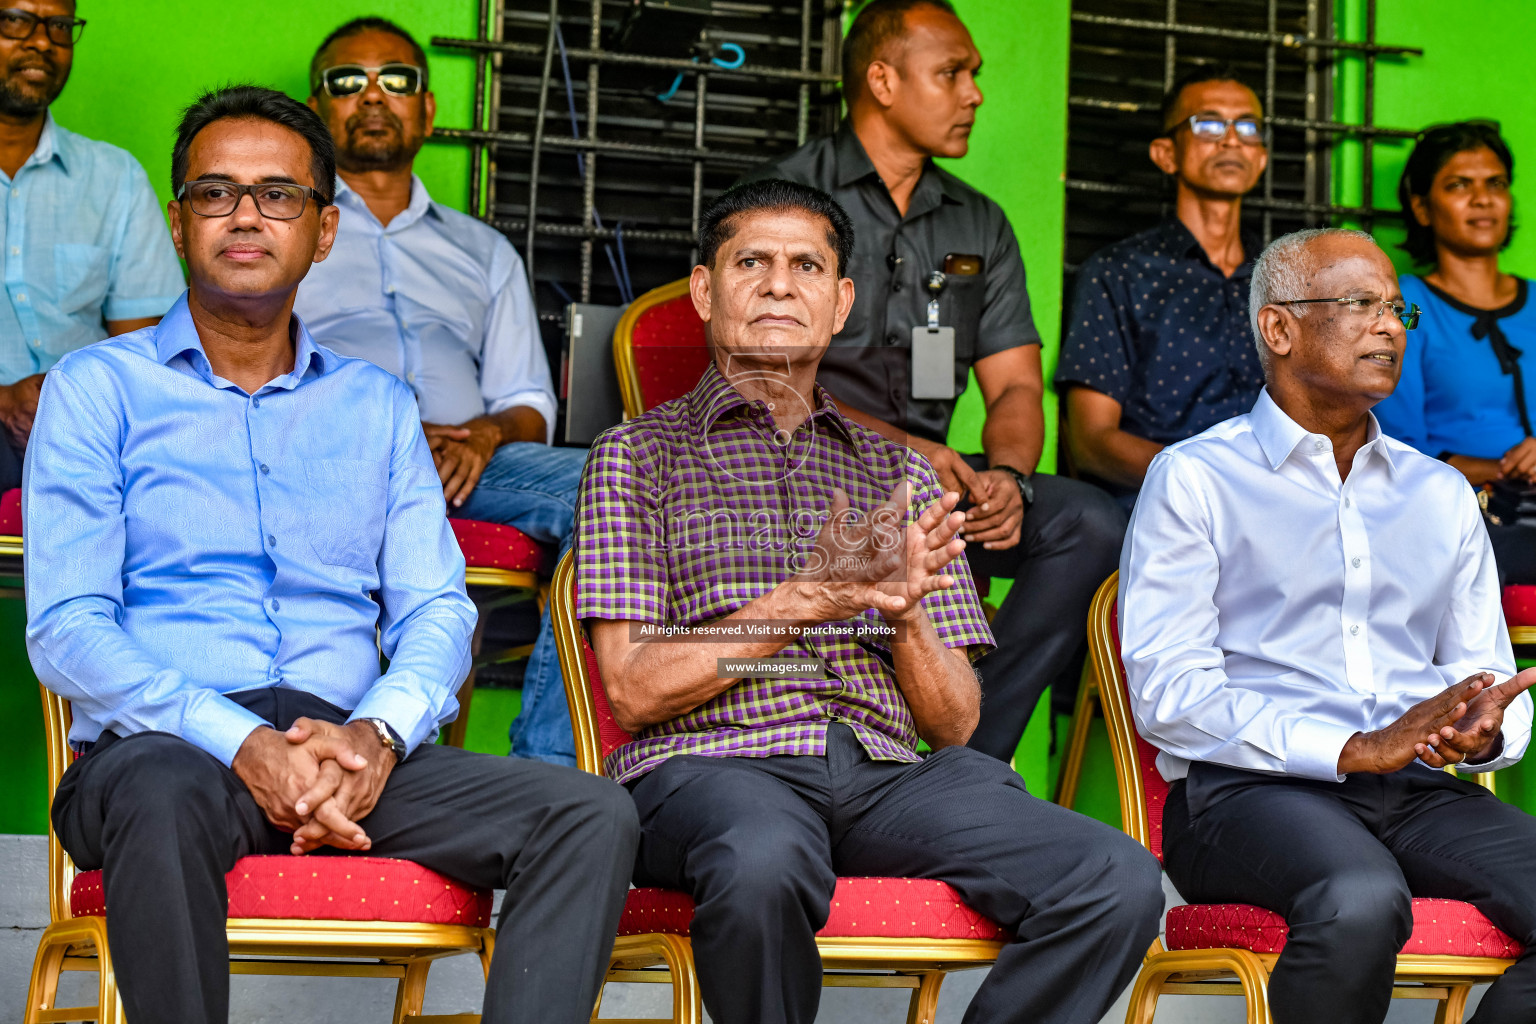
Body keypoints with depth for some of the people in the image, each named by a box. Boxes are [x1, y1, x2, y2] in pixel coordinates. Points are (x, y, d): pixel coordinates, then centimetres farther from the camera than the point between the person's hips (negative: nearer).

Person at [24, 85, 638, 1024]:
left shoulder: (378, 406, 22)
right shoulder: (99, 388, 9)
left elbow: (437, 611, 12)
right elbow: (67, 630, -2)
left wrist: (378, 732, -12)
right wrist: (243, 744, -18)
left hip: (351, 752, 4)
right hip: (161, 745, -4)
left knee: (592, 815, -20)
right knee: (167, 806, -40)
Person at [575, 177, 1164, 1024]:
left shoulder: (899, 474, 23)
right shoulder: (639, 455, 13)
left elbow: (955, 722, 17)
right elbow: (633, 691, 1)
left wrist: (904, 610, -4)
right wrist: (805, 600, -9)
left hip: (887, 771, 4)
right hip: (714, 766, -3)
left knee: (1120, 882, -24)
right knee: (763, 866, -41)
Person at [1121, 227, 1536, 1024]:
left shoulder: (1441, 495, 24)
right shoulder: (1195, 479, 6)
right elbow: (1167, 694, -5)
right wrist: (1356, 748, -15)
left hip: (1419, 793, 5)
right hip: (1245, 788, -5)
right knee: (1361, 901, -38)